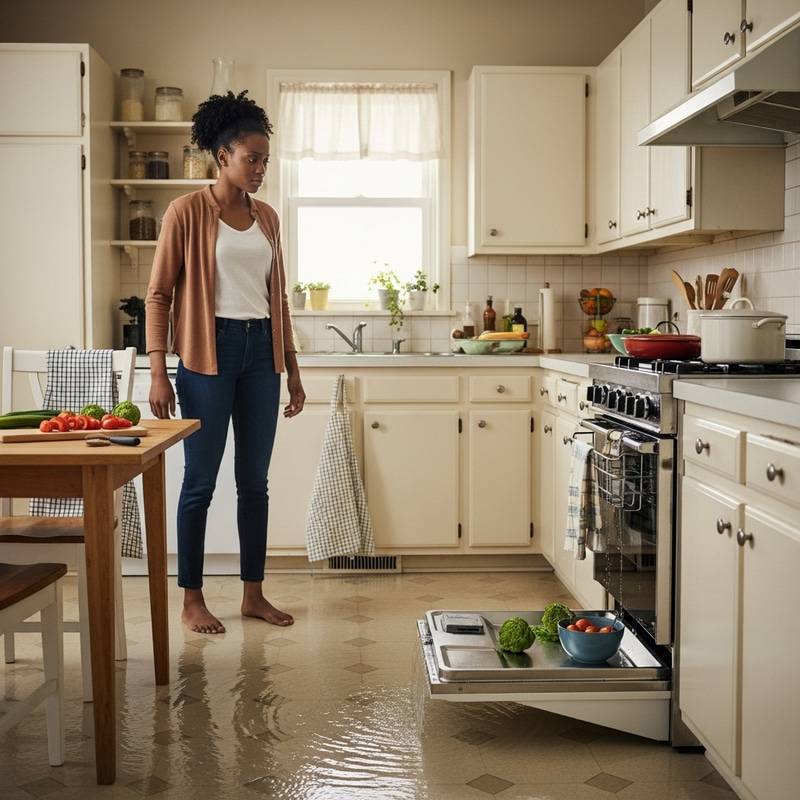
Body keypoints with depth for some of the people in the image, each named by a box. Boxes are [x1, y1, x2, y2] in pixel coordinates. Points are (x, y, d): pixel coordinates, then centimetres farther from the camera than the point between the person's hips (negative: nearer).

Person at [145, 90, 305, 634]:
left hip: (260, 350, 5)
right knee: (201, 480, 1)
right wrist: (158, 372, -12)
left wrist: (292, 369, 15)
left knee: (255, 479, 9)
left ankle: (254, 594, 20)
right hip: (209, 351, -5)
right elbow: (159, 294, -5)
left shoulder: (267, 217, 12)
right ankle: (192, 599, 13)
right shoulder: (187, 212, -4)